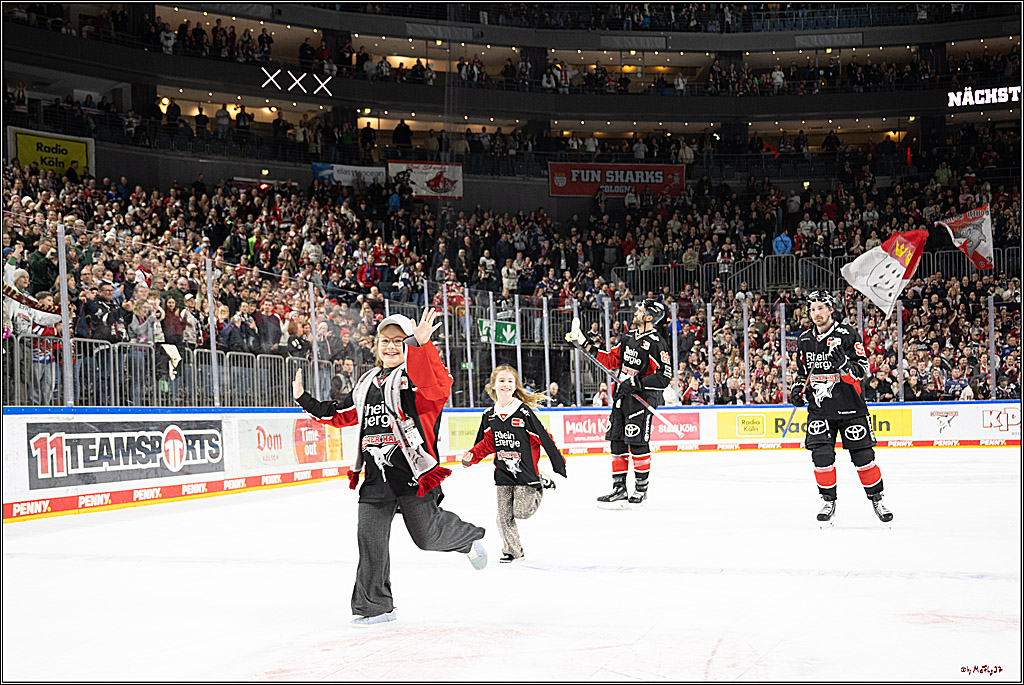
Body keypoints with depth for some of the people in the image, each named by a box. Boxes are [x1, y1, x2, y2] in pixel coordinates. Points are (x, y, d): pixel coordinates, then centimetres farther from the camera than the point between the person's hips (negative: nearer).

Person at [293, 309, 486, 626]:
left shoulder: (418, 376, -3)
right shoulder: (367, 383, 19)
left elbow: (438, 385, -29)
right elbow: (342, 414, 31)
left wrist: (420, 345, -41)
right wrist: (306, 401, 27)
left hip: (414, 473, -6)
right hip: (376, 478, 6)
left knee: (427, 535, -1)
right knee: (370, 536, 0)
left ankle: (467, 538, 32)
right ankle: (374, 605, 11)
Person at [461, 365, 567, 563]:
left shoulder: (524, 412, -12)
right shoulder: (489, 416, 4)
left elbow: (544, 438, -9)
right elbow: (487, 444, 13)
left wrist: (559, 464, -7)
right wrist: (471, 456, -5)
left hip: (526, 472, -5)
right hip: (503, 475, 5)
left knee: (521, 511, -8)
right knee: (504, 517, 3)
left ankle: (541, 484, 20)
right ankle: (512, 550, 23)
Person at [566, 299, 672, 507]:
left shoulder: (656, 344, -12)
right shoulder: (628, 338, 14)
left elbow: (664, 376, -17)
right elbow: (610, 360, 18)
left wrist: (636, 383, -23)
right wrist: (584, 344, 15)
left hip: (642, 398, -8)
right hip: (621, 396, 8)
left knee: (638, 443, -7)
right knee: (617, 441, 7)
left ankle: (642, 488, 6)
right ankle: (619, 488, 12)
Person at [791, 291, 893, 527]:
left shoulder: (847, 336, -7)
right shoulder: (805, 340, 8)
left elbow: (862, 371, -11)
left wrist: (844, 364, -29)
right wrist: (798, 389, 5)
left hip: (849, 407, -3)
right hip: (819, 408, 3)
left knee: (862, 455, -1)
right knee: (821, 455, -8)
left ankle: (876, 499, 16)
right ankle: (828, 501, 7)